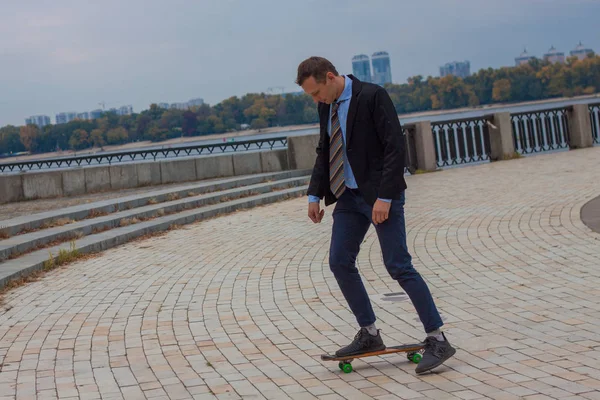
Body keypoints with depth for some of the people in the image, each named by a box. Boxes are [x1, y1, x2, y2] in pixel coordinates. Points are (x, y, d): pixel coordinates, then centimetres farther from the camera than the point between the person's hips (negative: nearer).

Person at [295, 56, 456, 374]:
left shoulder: (372, 96, -15)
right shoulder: (326, 106, 7)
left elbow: (395, 147, -19)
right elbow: (324, 152, 17)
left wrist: (385, 197, -23)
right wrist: (315, 194, 9)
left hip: (380, 195, -8)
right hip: (349, 195, 8)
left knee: (398, 266, -8)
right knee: (340, 262, 5)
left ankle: (437, 340, 1)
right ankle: (369, 334, 17)